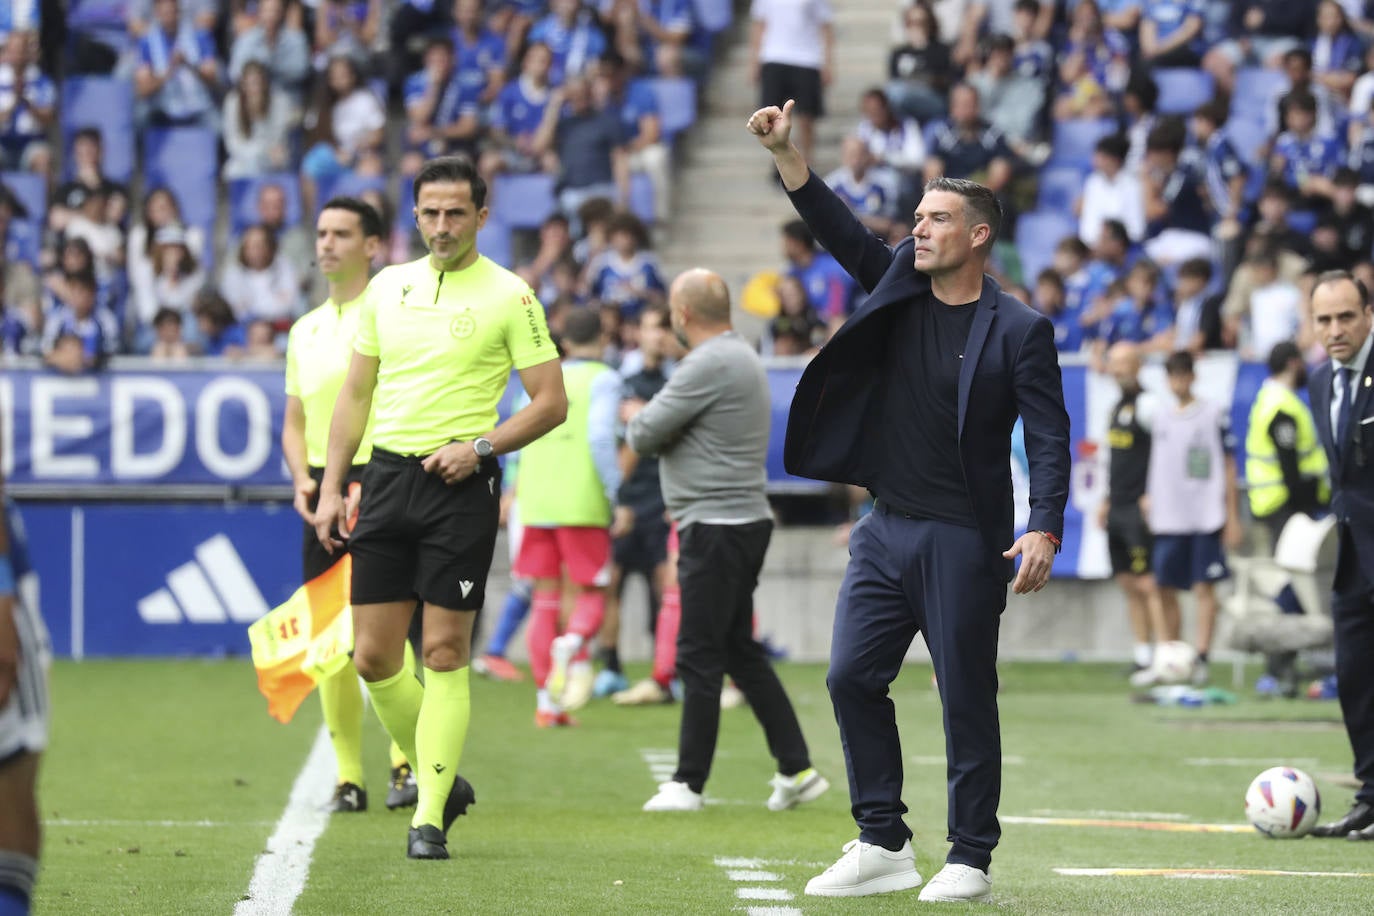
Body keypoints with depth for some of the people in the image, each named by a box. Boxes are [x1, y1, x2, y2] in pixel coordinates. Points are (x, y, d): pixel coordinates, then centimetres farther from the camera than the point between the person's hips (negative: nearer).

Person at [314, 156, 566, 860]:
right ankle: (439, 780, 22)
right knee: (373, 657, 2)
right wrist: (331, 490, 8)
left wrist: (479, 447, -14)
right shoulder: (388, 287, 11)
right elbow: (356, 394, 15)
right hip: (387, 478, 5)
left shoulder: (509, 297, -2)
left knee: (445, 652, -6)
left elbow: (551, 401, -2)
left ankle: (430, 818, -2)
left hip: (461, 485, -4)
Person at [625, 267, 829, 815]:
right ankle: (796, 769, 13)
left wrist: (635, 418, 7)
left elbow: (644, 436, -14)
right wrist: (649, 424, 6)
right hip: (744, 518, 10)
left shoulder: (709, 365, -17)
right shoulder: (740, 356, 16)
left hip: (716, 525, -10)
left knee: (699, 656, -4)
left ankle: (688, 784, -1)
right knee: (740, 651, 14)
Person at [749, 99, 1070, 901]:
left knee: (967, 699, -1)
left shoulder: (1019, 330, -6)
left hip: (964, 540, -6)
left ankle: (971, 858, 7)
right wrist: (787, 154, -11)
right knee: (853, 677, 1)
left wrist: (1045, 530, -21)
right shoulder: (899, 288, 10)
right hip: (886, 530, 6)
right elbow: (842, 232, 2)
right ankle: (884, 844, 9)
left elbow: (1050, 438, -10)